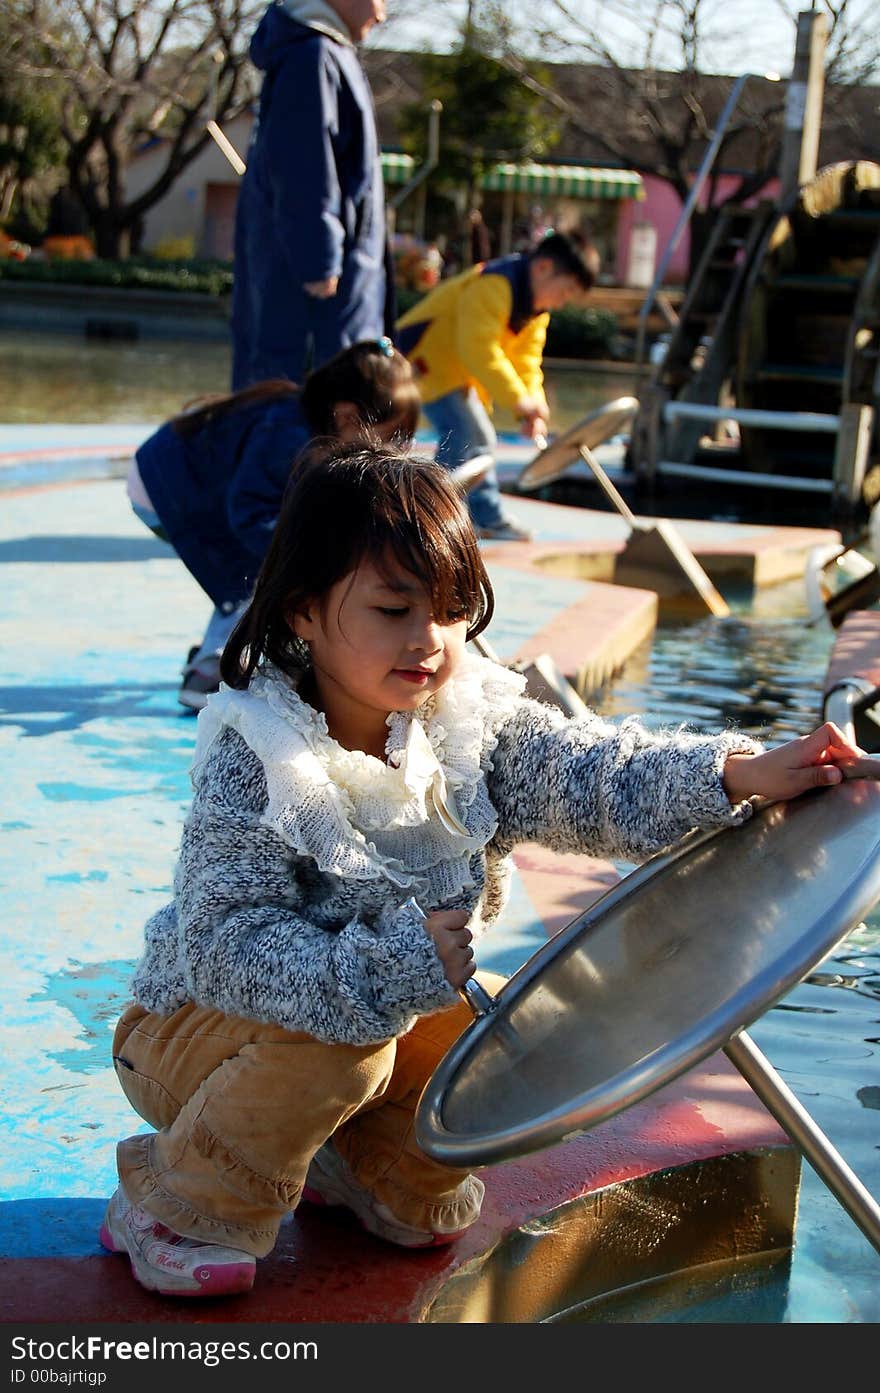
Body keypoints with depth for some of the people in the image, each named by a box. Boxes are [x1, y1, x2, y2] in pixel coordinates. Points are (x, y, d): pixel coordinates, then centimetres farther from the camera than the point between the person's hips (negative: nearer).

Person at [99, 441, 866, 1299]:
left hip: (384, 1010, 6)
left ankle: (368, 1171, 15)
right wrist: (389, 969, -46)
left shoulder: (472, 723, -11)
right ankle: (174, 1204, -8)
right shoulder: (253, 764, -28)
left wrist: (740, 774, -40)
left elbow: (591, 773, -24)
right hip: (199, 1025, -6)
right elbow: (230, 947, -35)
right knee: (333, 1050, -33)